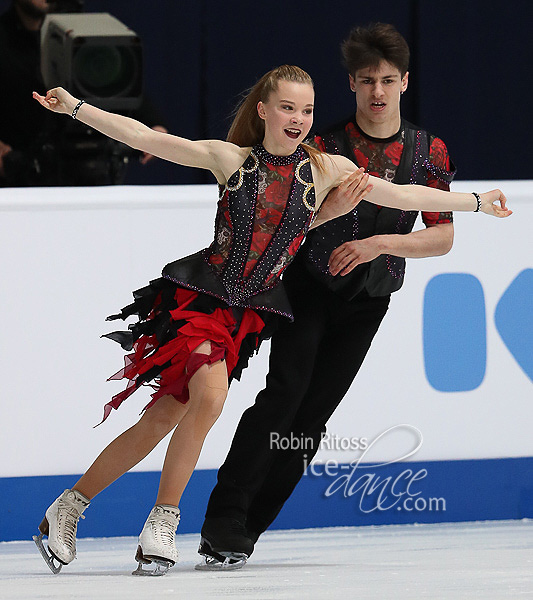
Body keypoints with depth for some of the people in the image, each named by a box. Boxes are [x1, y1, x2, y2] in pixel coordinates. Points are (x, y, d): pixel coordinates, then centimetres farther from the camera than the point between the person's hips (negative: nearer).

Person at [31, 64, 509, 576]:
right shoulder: (231, 159, 1)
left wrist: (478, 202, 8)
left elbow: (401, 194, 8)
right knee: (210, 397, -25)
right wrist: (75, 107, -3)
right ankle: (163, 520, -10)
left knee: (163, 418, -3)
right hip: (200, 296, -3)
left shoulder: (325, 170, 5)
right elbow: (143, 137, 2)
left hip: (251, 313, 3)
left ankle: (72, 504, 8)